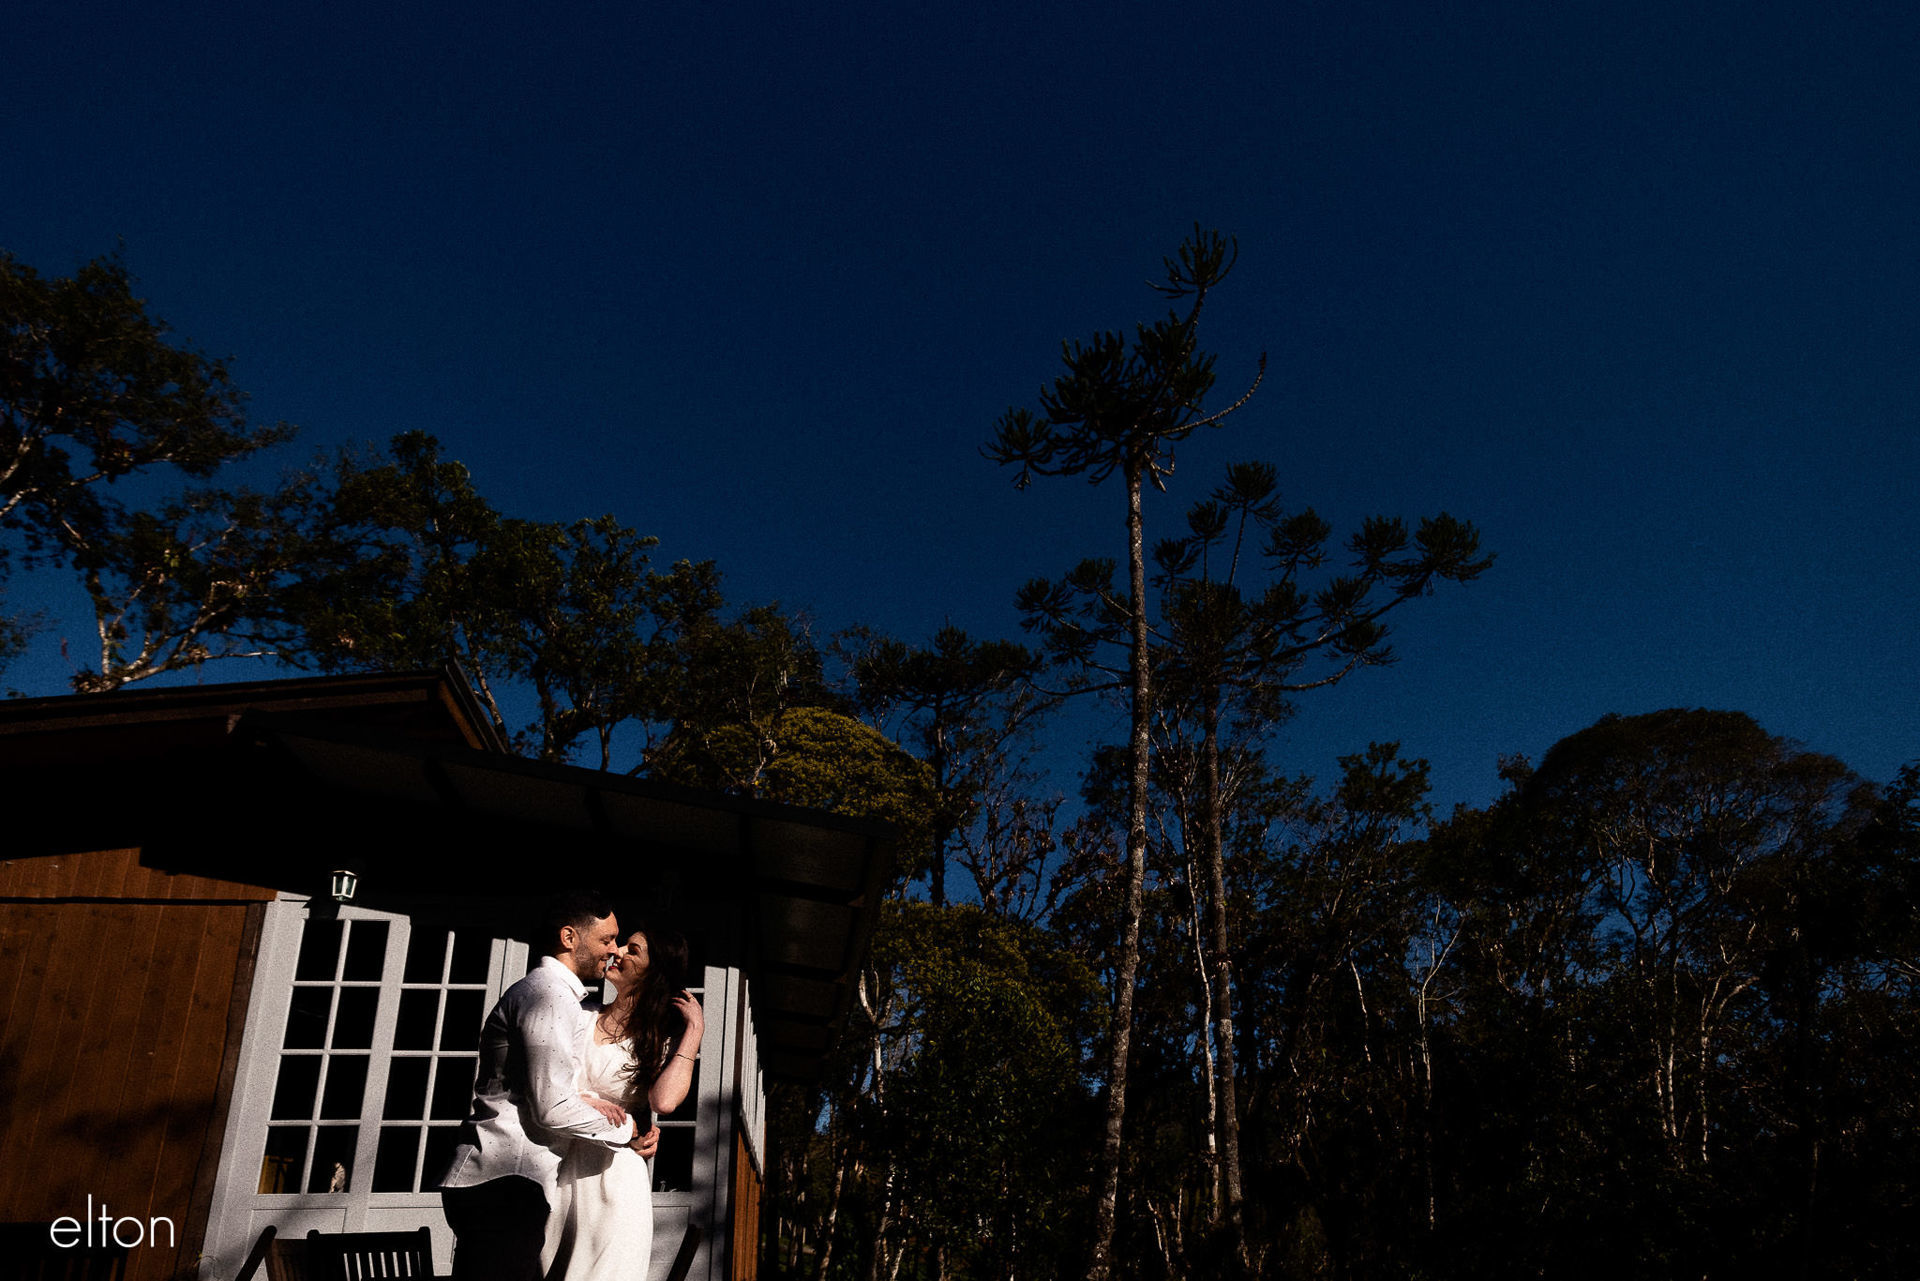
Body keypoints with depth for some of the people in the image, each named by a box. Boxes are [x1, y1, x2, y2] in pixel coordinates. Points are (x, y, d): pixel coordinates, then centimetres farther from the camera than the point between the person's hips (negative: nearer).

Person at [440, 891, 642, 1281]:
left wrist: (584, 1102, 6)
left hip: (505, 1187, 10)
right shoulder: (548, 994, -12)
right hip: (502, 1189, -10)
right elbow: (552, 1109, -18)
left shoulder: (552, 993, 23)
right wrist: (626, 1129, -4)